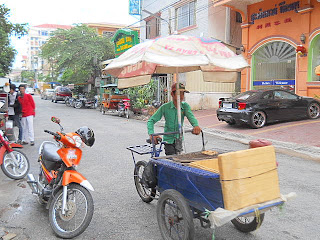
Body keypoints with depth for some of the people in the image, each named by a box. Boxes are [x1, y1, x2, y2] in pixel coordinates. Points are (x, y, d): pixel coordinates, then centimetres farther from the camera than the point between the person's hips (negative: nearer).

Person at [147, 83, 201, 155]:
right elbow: (151, 121, -10)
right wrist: (151, 134, -28)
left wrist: (196, 125, -43)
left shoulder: (185, 106, -2)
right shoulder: (165, 107, -9)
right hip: (168, 140, -2)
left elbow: (190, 116, -21)